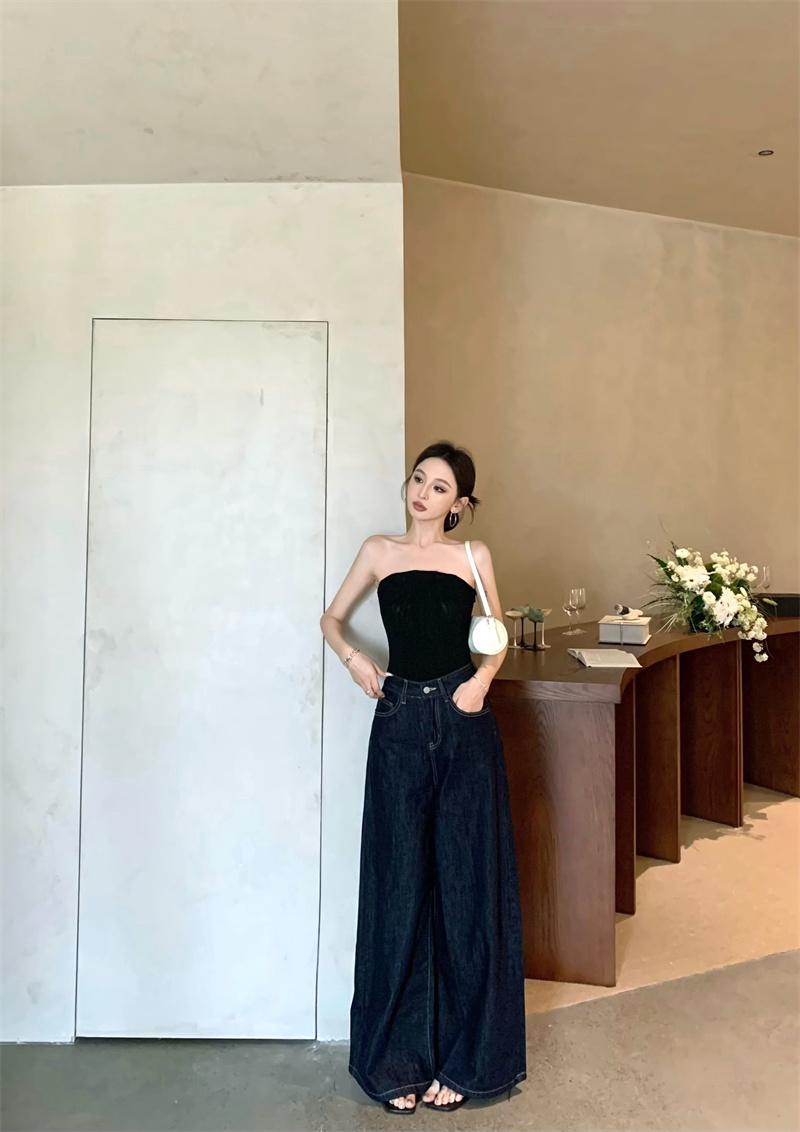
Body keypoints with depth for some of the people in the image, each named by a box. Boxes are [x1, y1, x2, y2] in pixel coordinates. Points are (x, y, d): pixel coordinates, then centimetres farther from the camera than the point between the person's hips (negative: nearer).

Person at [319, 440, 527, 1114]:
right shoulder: (381, 551, 7)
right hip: (400, 724, 0)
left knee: (466, 882, 5)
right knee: (400, 884, 7)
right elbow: (332, 618, 16)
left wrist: (483, 677, -5)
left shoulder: (474, 555, 6)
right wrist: (354, 660, -4)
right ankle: (399, 1057, 24)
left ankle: (462, 1058, 22)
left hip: (465, 723, 0)